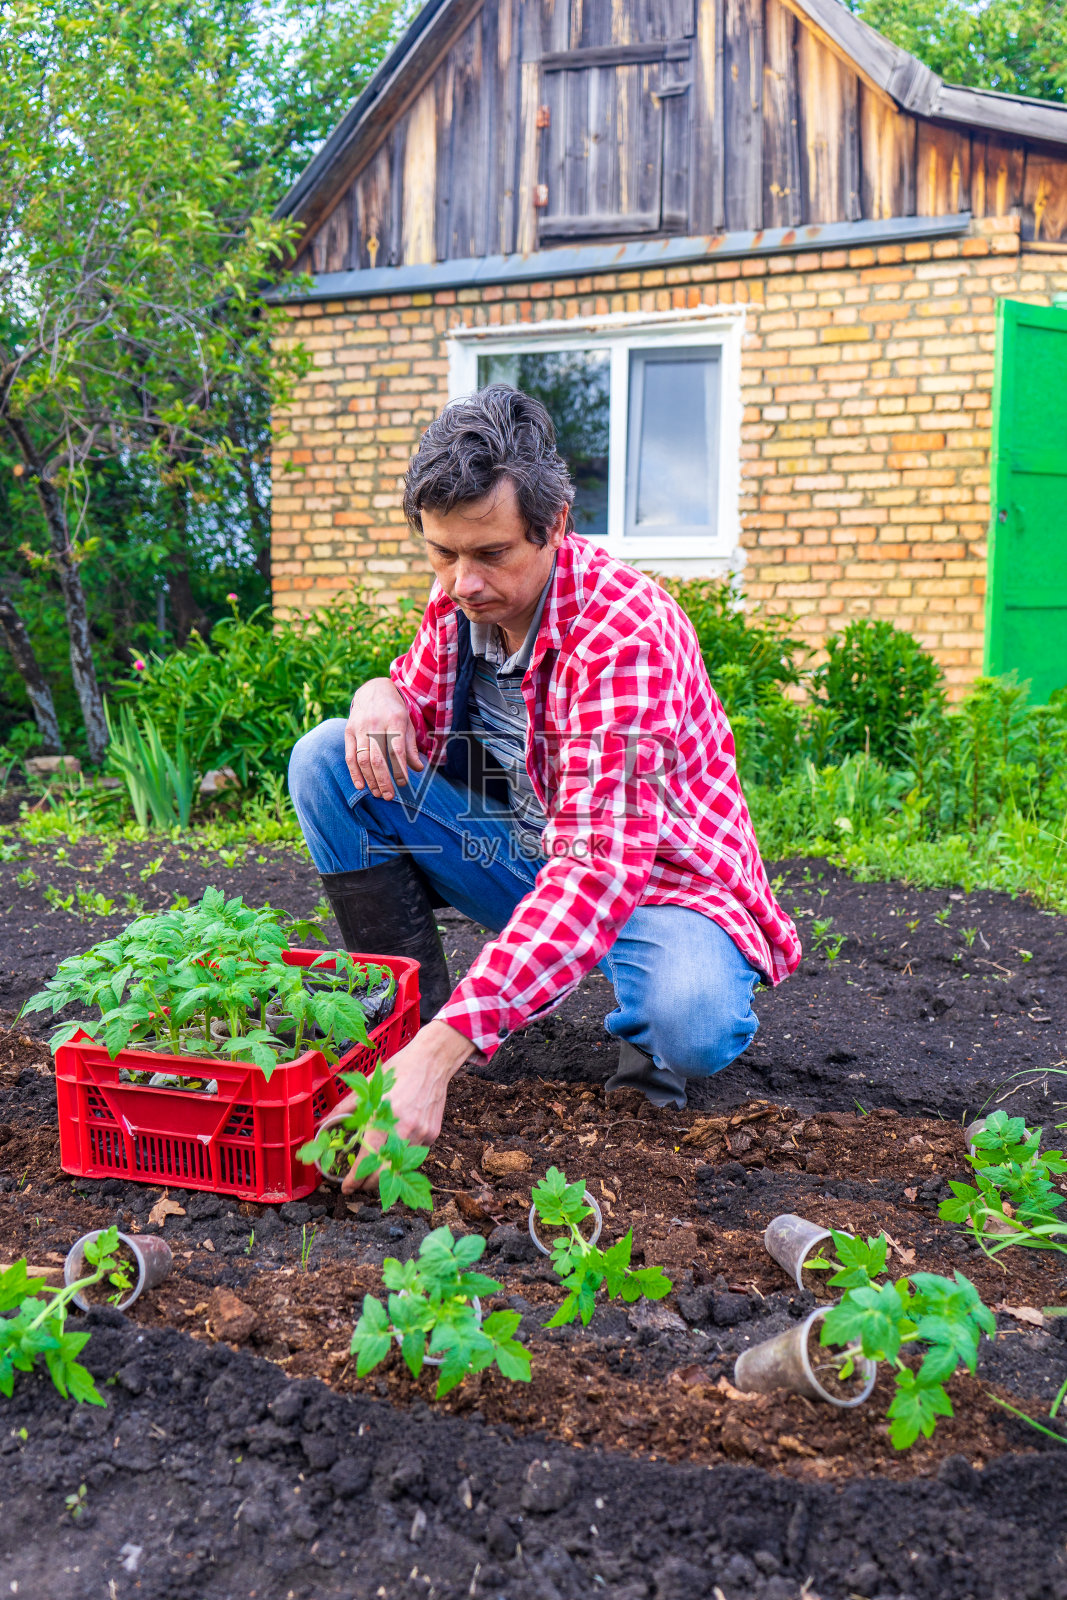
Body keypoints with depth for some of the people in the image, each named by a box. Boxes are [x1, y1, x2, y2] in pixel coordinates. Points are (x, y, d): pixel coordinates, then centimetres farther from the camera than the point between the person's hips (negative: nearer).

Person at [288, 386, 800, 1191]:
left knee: (691, 1024, -38)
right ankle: (414, 1001, -4)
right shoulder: (459, 594, -8)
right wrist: (382, 694, -17)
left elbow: (598, 866, -40)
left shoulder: (624, 630, -30)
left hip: (650, 871, -5)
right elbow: (422, 699, 13)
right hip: (522, 849, 6)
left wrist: (441, 1051, -50)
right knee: (329, 758, -10)